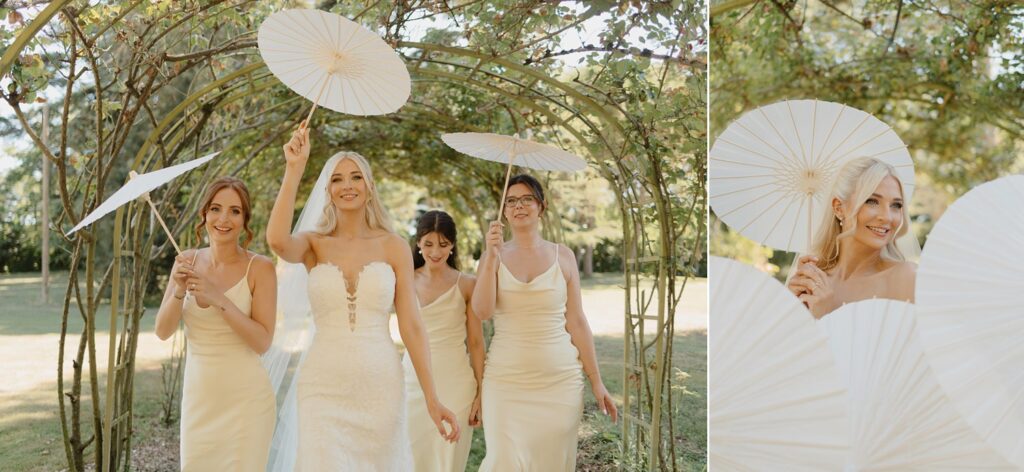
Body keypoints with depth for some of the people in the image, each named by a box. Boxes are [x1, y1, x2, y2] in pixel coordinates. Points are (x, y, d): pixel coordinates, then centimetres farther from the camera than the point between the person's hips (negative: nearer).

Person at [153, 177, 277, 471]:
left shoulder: (260, 268, -11)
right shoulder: (186, 262, 3)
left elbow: (263, 342, -15)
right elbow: (163, 332, 0)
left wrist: (217, 298, -23)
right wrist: (179, 291, -17)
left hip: (245, 399, -4)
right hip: (197, 395, 4)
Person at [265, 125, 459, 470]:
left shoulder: (394, 247, 2)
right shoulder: (313, 244, 4)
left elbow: (411, 326, 1)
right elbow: (277, 240, -21)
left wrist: (431, 399, -2)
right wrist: (295, 168, -18)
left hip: (380, 386, 1)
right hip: (323, 387, 0)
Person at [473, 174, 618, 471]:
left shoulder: (563, 256, 5)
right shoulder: (493, 256, 5)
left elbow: (576, 322, 5)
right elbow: (482, 312, -9)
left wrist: (596, 381, 3)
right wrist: (492, 257, -15)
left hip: (560, 380, 1)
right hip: (506, 380, 0)